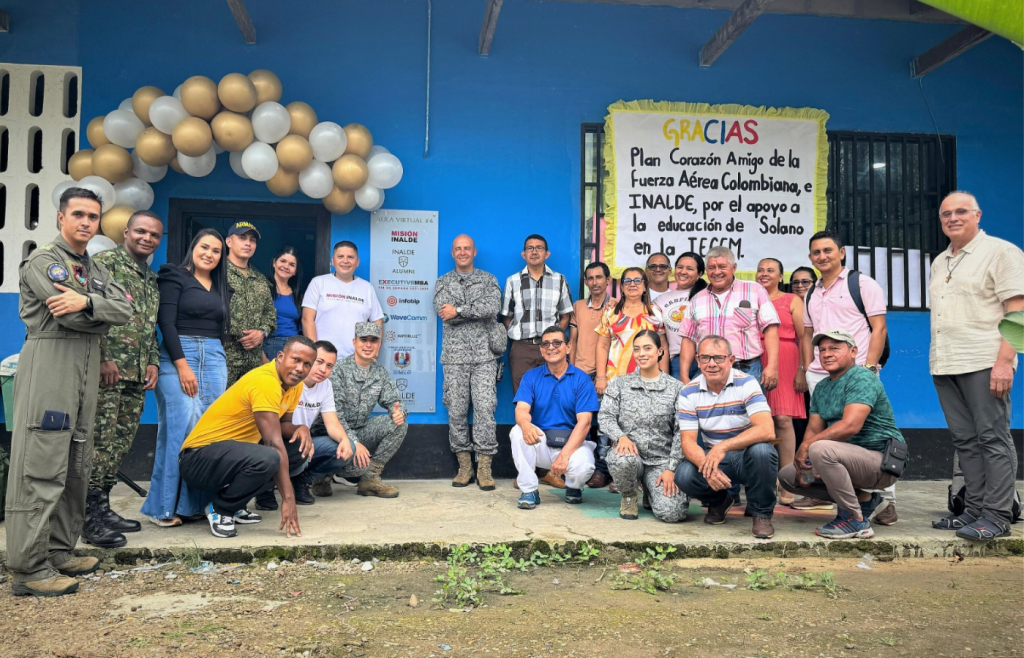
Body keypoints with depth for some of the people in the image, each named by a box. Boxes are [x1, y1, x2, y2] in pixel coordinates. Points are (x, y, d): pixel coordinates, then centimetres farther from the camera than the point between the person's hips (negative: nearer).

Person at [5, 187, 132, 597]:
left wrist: (88, 302, -14)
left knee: (76, 467, 9)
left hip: (87, 367, 8)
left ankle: (59, 553, 17)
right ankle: (28, 568, -6)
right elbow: (71, 317, -14)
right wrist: (106, 311, 1)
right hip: (50, 364, -8)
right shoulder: (42, 261, -1)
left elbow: (126, 313, 2)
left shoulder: (97, 270, 21)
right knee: (42, 468, -9)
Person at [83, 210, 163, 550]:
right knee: (99, 444, -6)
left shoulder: (152, 280, 20)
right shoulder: (105, 262, -4)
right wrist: (102, 358, -17)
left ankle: (102, 508, 19)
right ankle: (89, 518, 1)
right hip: (106, 371, -8)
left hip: (136, 376, 8)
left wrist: (153, 362, 10)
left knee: (120, 446, 10)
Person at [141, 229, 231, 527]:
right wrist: (183, 365, -15)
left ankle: (196, 502, 4)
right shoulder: (174, 277, 2)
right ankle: (165, 506, -4)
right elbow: (166, 323, -8)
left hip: (214, 358, 6)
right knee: (180, 428, -11)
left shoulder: (221, 287, 19)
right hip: (178, 356, -6)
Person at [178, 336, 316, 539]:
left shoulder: (294, 384, 4)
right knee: (266, 459, -34)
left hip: (231, 451, 10)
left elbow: (283, 425, 15)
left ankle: (233, 507, 11)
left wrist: (301, 429, -10)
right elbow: (273, 443, -27)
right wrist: (288, 498, -27)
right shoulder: (265, 381, -24)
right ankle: (220, 510, -6)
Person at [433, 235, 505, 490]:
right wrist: (477, 310, -9)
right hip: (454, 355, 1)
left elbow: (493, 307, -9)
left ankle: (484, 468, -2)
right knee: (456, 411, 1)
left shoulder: (488, 279, 11)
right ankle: (464, 466, 12)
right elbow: (442, 311, -6)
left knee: (485, 408, -8)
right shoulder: (443, 282, 14)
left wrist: (458, 310, -12)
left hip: (484, 354, -1)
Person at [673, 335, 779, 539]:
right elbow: (688, 441, -9)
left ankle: (761, 513, -8)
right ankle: (718, 501, 11)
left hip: (748, 456, -2)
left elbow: (767, 430, -27)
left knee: (761, 450, -36)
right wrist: (708, 467, -30)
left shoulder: (746, 384, -14)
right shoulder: (689, 393, -4)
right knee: (684, 476, -27)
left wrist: (723, 447, -38)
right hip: (712, 456, 2)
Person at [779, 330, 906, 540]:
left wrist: (807, 446, -23)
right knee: (787, 475, 7)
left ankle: (856, 520, -18)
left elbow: (850, 426, -29)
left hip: (881, 460, -9)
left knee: (821, 449, -34)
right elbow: (813, 430, 8)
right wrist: (803, 465, -9)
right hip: (853, 458, 10)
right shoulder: (822, 388, 12)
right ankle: (865, 500, 9)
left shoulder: (862, 379, -15)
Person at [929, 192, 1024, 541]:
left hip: (984, 364, -7)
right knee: (965, 440, 9)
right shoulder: (939, 262, 19)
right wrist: (937, 361, 14)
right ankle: (973, 510, 16)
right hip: (945, 367, 7)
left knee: (993, 439, -3)